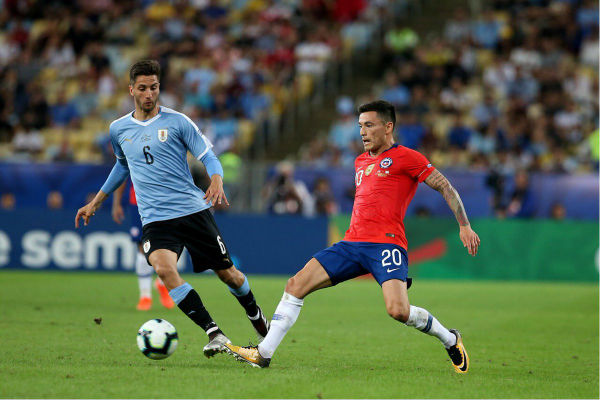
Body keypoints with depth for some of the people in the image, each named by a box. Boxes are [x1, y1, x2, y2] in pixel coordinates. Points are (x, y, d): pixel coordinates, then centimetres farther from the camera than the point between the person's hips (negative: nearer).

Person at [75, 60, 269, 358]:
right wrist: (96, 202, 31)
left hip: (193, 210, -1)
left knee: (226, 272, 5)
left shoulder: (176, 121, 0)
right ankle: (214, 334, -26)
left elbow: (209, 156, 0)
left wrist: (216, 182, -21)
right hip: (154, 219, 1)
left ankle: (257, 318, 36)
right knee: (164, 267, -28)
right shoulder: (118, 129, 10)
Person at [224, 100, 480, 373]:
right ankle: (263, 353, -4)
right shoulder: (361, 161, 23)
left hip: (386, 244, -7)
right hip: (352, 244, 7)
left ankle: (450, 340, 3)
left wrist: (465, 226, -6)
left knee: (398, 310, -25)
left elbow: (445, 187, 1)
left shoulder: (405, 157, 1)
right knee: (296, 284, -6)